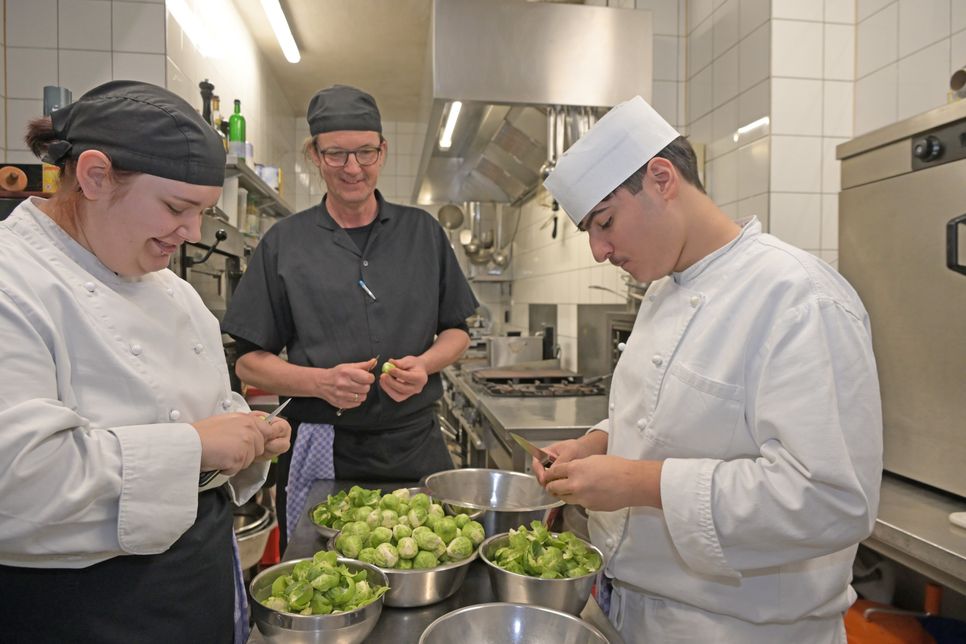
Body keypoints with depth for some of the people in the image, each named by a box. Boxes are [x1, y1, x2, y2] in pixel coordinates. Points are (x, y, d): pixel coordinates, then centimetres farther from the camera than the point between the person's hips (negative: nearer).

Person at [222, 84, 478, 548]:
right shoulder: (283, 243, 1)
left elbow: (456, 331, 11)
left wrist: (425, 364, -11)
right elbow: (249, 362, 1)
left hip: (416, 448, 2)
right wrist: (321, 382, -16)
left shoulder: (423, 232, 6)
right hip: (321, 454, -1)